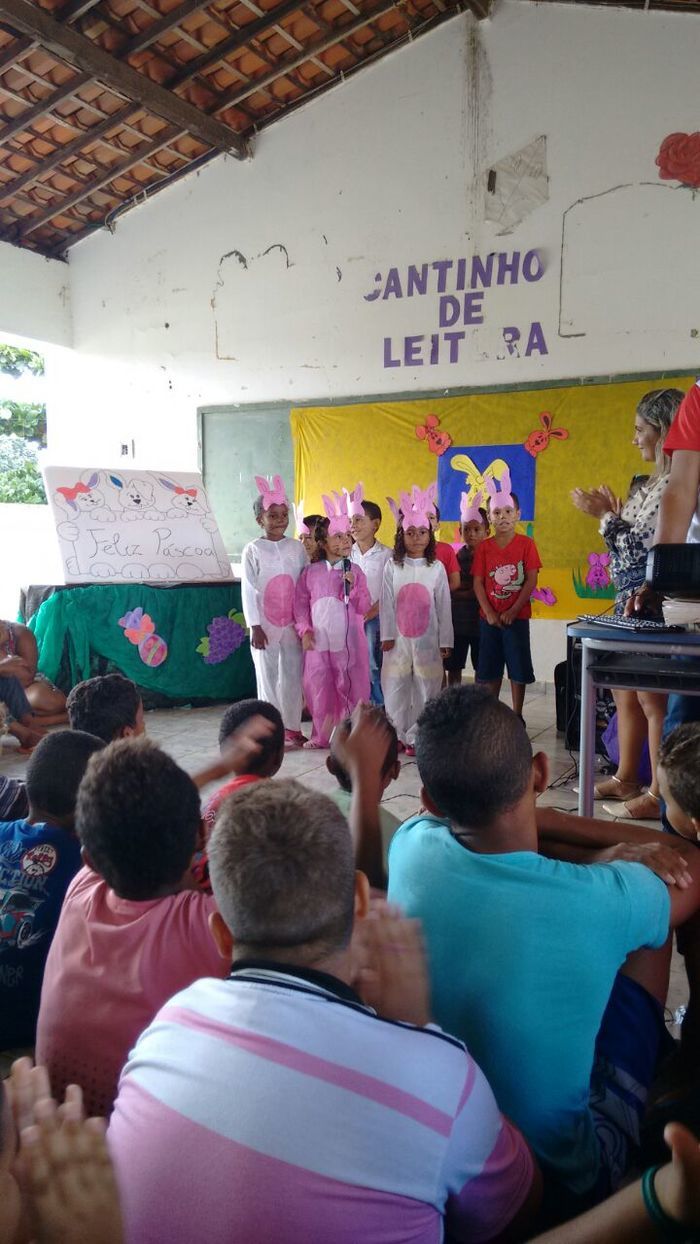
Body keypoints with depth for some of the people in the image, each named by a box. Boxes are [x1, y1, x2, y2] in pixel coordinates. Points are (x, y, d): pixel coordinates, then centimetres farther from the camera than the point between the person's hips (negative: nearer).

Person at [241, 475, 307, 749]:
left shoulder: (297, 548, 5)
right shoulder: (253, 550, -2)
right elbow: (249, 590, -4)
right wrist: (255, 628, -9)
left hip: (293, 624, 2)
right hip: (265, 625, -2)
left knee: (293, 676, 7)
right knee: (268, 677, 3)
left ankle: (292, 728, 18)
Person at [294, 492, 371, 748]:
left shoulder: (355, 571, 0)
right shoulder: (310, 573, 1)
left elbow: (364, 608, -2)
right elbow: (300, 603, 4)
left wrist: (352, 587, -16)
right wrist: (304, 630, -5)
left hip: (349, 641, -1)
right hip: (318, 641, 1)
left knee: (350, 689, 5)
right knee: (319, 689, 7)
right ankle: (321, 736, 23)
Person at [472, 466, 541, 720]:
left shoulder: (526, 544, -3)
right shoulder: (484, 547, 2)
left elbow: (531, 581, -6)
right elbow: (478, 583, 0)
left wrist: (513, 611, -12)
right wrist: (489, 613, -10)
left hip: (517, 617, -2)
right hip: (490, 618, 2)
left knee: (518, 668, 4)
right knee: (491, 669, 8)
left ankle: (517, 716, 15)